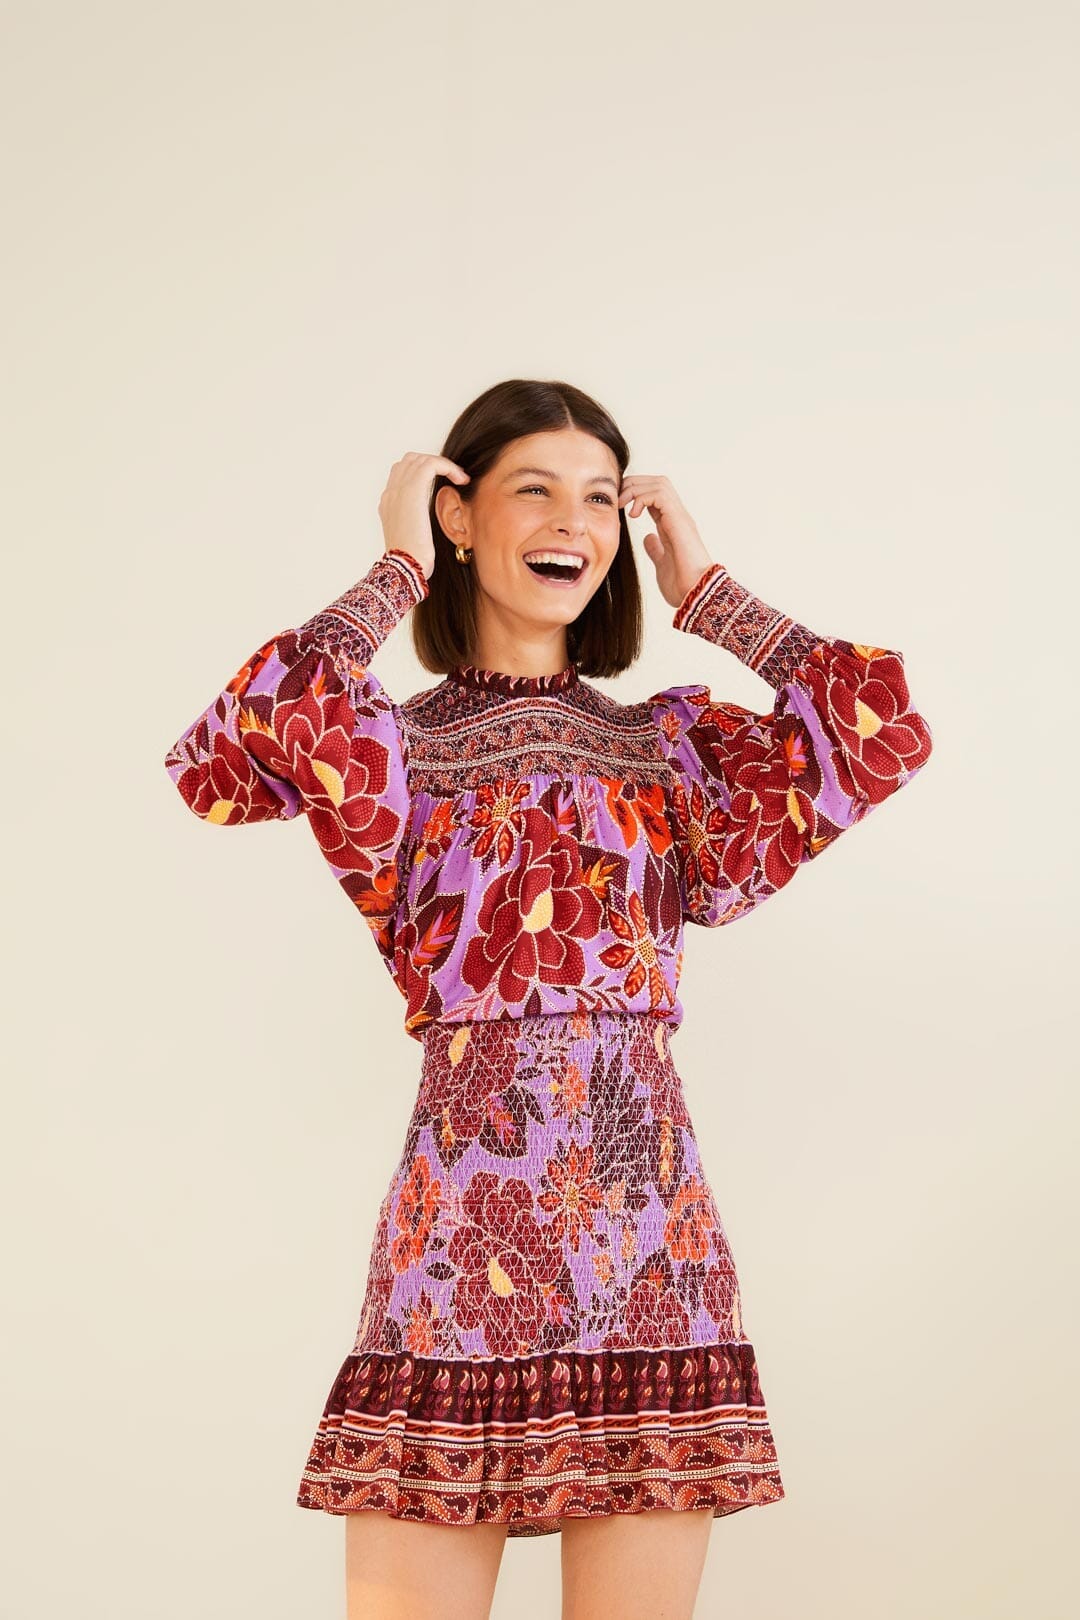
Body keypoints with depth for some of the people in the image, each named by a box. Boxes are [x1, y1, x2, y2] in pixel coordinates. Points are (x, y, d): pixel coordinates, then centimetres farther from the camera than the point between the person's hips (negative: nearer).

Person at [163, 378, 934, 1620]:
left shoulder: (672, 744, 13)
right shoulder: (391, 745, 7)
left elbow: (886, 728, -2)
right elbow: (233, 752, -16)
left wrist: (703, 590, 9)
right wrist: (396, 574, -3)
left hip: (650, 1241, 2)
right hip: (459, 1238, -2)